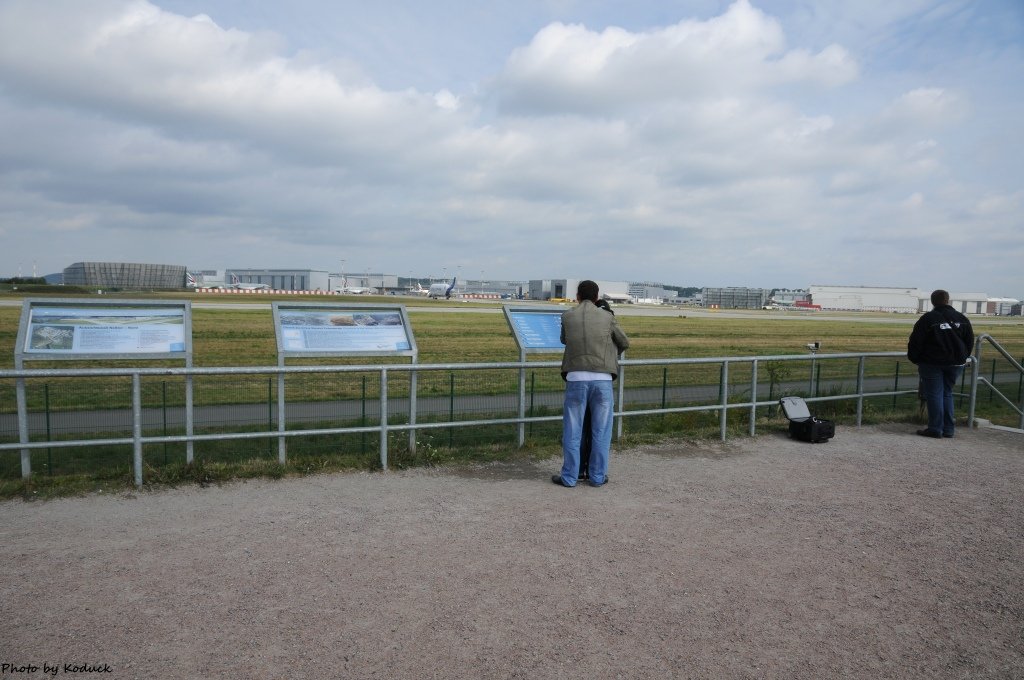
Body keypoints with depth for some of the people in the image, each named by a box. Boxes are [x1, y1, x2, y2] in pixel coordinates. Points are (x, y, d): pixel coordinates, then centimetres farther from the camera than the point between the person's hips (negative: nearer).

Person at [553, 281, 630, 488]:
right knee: (601, 431, 11)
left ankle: (569, 476, 12)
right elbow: (624, 343, 20)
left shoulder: (567, 317, 6)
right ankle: (597, 476, 17)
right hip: (602, 379, 0)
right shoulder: (607, 317, 5)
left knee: (572, 431, 7)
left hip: (577, 379, 0)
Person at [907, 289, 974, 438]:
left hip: (932, 363, -5)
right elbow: (970, 341, 11)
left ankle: (935, 429, 0)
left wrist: (914, 359, 3)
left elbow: (915, 342, -9)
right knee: (947, 394, 14)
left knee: (934, 395, 0)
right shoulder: (962, 318, 5)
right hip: (955, 364, 5)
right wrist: (962, 357, 21)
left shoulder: (927, 319, -9)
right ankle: (948, 429, 14)